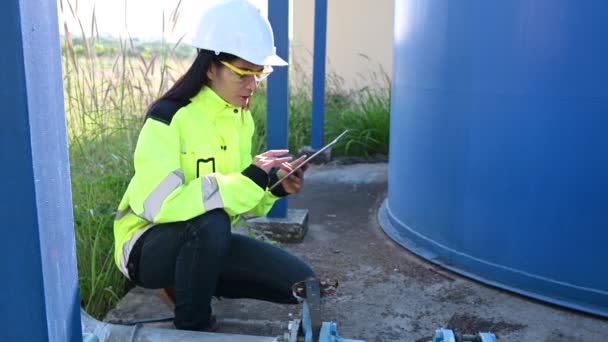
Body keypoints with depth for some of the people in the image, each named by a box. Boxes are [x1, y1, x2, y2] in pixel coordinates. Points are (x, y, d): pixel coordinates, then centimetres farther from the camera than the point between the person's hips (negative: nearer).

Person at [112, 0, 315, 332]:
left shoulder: (241, 118, 1)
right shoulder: (167, 118, -22)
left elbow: (236, 197, 6)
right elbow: (159, 205, -34)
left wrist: (273, 187, -16)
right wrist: (249, 179, -32)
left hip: (203, 242, 6)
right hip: (147, 246, -6)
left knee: (300, 282, -5)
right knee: (211, 220, -38)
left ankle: (194, 284, 10)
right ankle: (192, 326, -12)